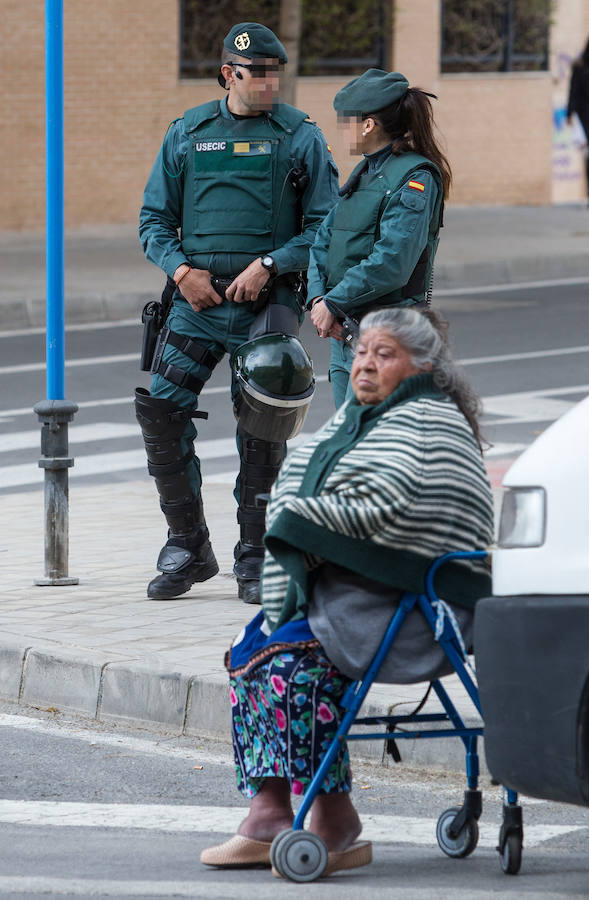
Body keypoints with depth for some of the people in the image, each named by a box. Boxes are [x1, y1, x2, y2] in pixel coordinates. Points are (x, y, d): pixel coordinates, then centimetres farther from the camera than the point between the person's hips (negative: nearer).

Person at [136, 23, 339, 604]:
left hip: (267, 299, -2)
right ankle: (187, 548, 7)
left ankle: (254, 557, 11)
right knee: (159, 413, -6)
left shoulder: (300, 137, 2)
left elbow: (325, 225, 0)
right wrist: (181, 269, -5)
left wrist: (269, 264, -12)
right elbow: (154, 219, 13)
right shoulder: (187, 134, 8)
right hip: (197, 300, 2)